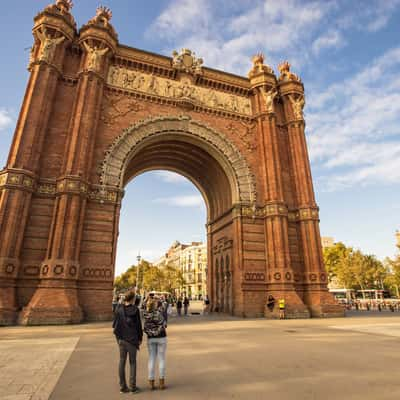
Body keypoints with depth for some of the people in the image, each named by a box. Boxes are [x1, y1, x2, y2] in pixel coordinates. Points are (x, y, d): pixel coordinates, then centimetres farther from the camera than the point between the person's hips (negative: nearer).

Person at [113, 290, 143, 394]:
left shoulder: (118, 308, -4)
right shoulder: (135, 309, -14)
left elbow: (115, 323, -1)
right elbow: (138, 325, -8)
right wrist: (140, 338, 4)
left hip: (121, 338, 3)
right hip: (132, 338, -3)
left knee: (122, 361, 12)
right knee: (132, 362, 9)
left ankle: (122, 386, 18)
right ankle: (132, 386, 12)